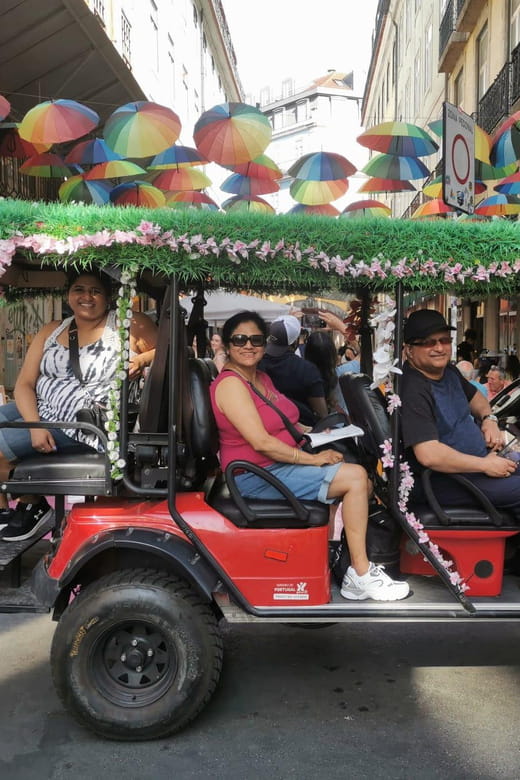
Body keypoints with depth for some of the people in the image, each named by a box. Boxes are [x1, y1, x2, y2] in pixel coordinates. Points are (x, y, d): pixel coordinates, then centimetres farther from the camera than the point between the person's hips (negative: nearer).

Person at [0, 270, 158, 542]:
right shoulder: (51, 331, 8)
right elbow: (24, 384, 3)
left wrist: (142, 359, -26)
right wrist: (35, 425, -14)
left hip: (78, 427, -7)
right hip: (38, 411, 7)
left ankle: (32, 503, 11)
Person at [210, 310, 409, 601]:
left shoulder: (262, 378, 14)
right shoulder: (229, 384, -15)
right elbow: (261, 442, -22)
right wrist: (314, 459, -18)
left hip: (282, 464, 9)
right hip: (256, 477, -9)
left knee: (361, 482, 0)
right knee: (355, 477, -17)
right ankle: (361, 574, -8)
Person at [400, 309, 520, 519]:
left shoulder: (448, 371, 8)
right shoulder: (413, 391, -23)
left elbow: (474, 397, 27)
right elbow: (429, 455, -32)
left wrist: (489, 419, 5)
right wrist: (485, 465, -22)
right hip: (442, 480, -10)